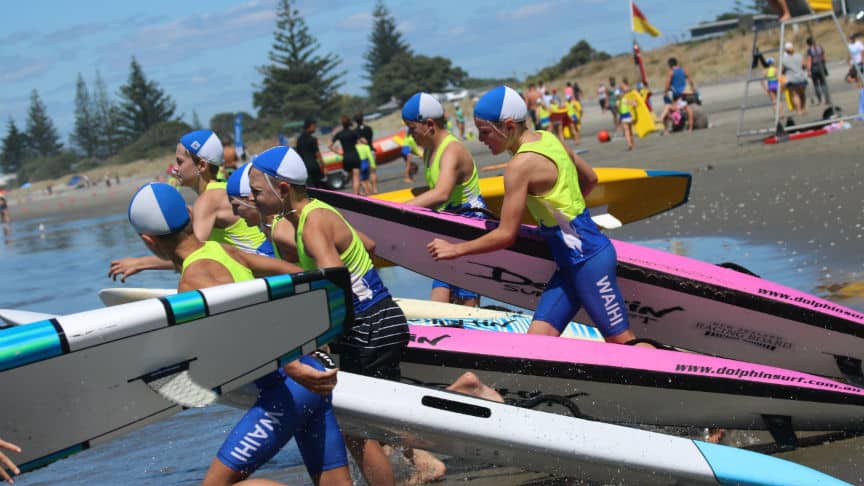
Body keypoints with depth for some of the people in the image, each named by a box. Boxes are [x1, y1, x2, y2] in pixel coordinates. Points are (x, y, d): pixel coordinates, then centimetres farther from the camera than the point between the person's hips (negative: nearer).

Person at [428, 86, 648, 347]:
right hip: (572, 263, 10)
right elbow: (590, 179, 22)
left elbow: (505, 235, -17)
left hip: (587, 259, -10)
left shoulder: (521, 165, -18)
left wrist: (456, 249, -7)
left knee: (623, 342, -3)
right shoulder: (548, 139, 8)